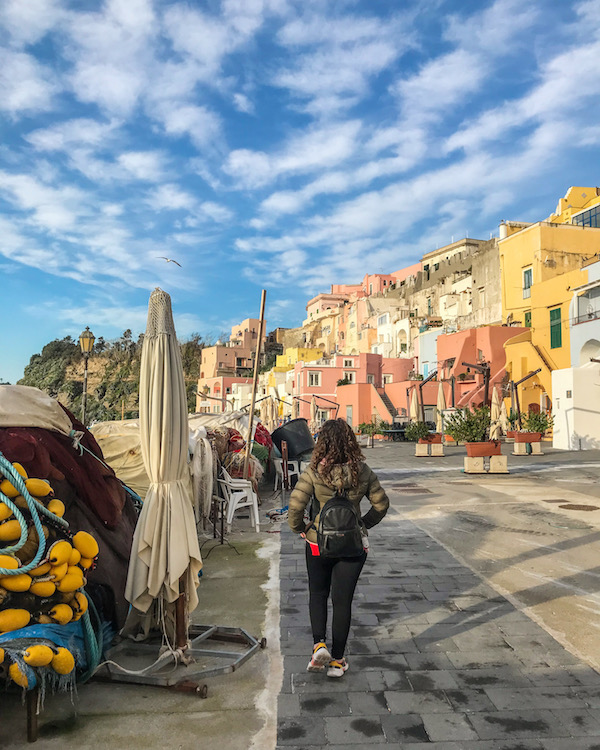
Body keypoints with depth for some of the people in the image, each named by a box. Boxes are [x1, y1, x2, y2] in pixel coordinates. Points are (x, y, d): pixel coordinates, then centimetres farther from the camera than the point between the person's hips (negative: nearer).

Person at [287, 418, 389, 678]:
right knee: (343, 600, 12)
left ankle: (319, 644, 6)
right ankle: (337, 660, 21)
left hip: (320, 542, -1)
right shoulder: (362, 472, -6)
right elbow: (381, 504, 3)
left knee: (317, 594, 21)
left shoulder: (313, 473, -15)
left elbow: (295, 507, -19)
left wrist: (301, 528, -1)